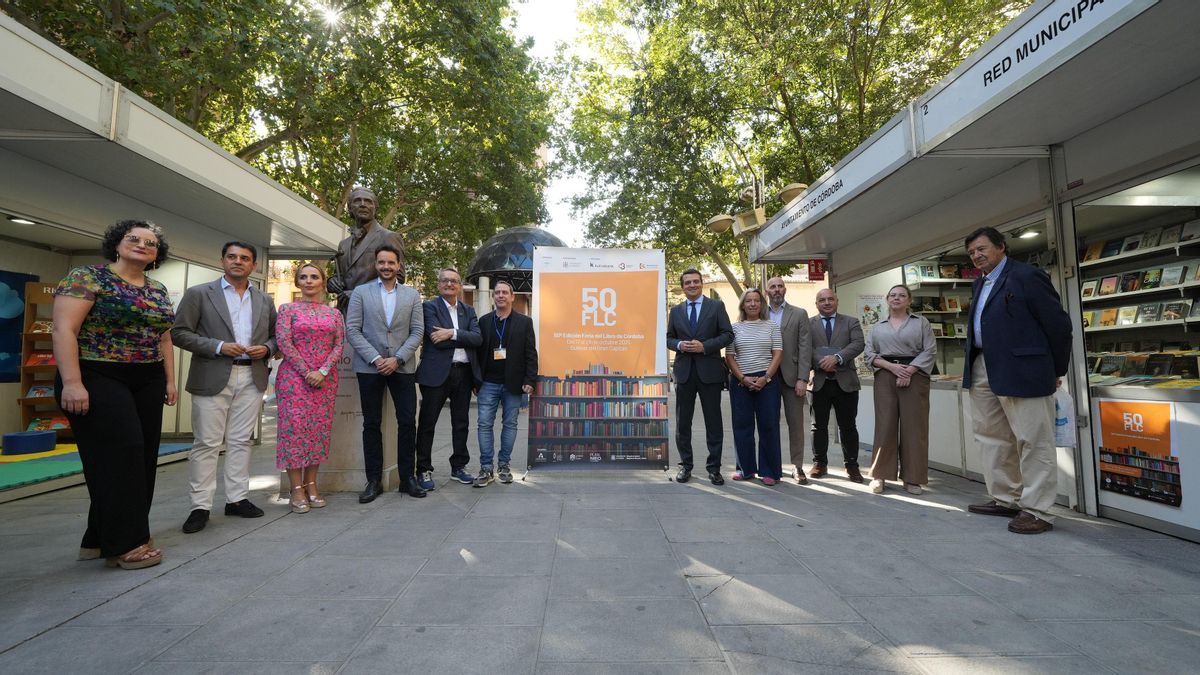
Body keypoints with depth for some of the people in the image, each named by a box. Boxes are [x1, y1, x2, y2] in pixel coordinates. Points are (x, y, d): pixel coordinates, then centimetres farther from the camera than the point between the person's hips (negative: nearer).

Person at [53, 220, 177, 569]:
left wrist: (170, 380, 12)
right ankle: (123, 543, 2)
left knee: (141, 458, 7)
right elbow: (63, 330, -13)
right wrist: (72, 382, -20)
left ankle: (100, 537, 20)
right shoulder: (87, 277, -6)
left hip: (147, 383, 7)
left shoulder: (159, 291, 13)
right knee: (118, 456, -7)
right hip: (98, 379, -7)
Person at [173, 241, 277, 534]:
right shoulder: (198, 294, 3)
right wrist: (218, 346, -13)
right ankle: (200, 506, 7)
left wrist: (266, 348, -4)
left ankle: (237, 499, 16)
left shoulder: (264, 300, 14)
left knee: (240, 442, 8)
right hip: (212, 378, -3)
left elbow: (275, 335, 18)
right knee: (207, 443, 0)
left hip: (251, 378, 3)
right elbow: (179, 332, -1)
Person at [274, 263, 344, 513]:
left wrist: (322, 372, -10)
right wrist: (307, 373, -11)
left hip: (325, 379, 3)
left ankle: (311, 485, 13)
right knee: (295, 428, -5)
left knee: (320, 429, 3)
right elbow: (284, 343, -6)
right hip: (295, 377, -3)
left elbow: (338, 346, 4)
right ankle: (297, 489, 2)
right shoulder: (288, 309, 4)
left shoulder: (334, 313, 11)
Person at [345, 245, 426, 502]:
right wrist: (375, 358, -11)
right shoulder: (361, 292, 6)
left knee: (408, 422, 0)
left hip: (403, 367, 1)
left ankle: (407, 477, 13)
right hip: (369, 367, 0)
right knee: (372, 424, 5)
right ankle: (374, 480, 14)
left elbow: (417, 331, 2)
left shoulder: (412, 295, 8)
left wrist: (397, 359, -10)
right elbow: (352, 330, -1)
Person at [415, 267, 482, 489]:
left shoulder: (468, 310, 13)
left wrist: (452, 333, -14)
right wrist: (465, 339, -7)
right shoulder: (429, 307, -1)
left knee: (461, 423, 13)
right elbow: (436, 340, -14)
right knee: (427, 423, 3)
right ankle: (424, 470, 14)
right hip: (437, 372, -5)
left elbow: (478, 338, -3)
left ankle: (459, 467, 25)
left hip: (464, 373, 5)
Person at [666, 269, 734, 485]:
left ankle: (714, 467, 15)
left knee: (713, 422, 4)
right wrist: (679, 345, -9)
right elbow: (668, 338, 13)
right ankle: (685, 465, 20)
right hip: (684, 371, 3)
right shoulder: (676, 311, 11)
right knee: (683, 422, 8)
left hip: (709, 371, -2)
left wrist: (704, 346, -14)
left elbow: (728, 335, -2)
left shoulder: (716, 306, 3)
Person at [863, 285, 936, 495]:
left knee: (913, 427, -2)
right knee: (885, 425, -2)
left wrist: (909, 371, -12)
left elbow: (930, 351, 0)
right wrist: (892, 366, -9)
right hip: (885, 377, 1)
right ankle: (879, 475, 4)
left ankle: (912, 478, 7)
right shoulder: (878, 326, 15)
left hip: (914, 377, -1)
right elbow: (869, 354, 7)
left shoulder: (921, 322, 9)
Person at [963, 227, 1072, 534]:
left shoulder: (1027, 276, -8)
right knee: (990, 437, 14)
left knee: (1033, 441, -1)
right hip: (983, 371, 9)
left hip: (1021, 371, -9)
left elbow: (1058, 324, -7)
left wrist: (1056, 371, -1)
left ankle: (1036, 511, 7)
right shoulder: (979, 285, 17)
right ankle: (1005, 499, 26)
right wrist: (972, 366, 14)